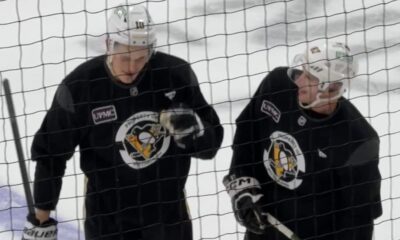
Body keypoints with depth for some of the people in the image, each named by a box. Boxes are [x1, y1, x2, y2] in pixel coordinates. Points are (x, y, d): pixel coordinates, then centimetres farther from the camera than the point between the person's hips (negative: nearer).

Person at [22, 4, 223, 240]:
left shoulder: (176, 74, -13)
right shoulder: (79, 87, -18)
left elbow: (211, 143, -5)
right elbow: (50, 154, -6)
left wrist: (192, 129, -28)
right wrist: (41, 220, -2)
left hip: (168, 211, 3)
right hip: (108, 220, -2)